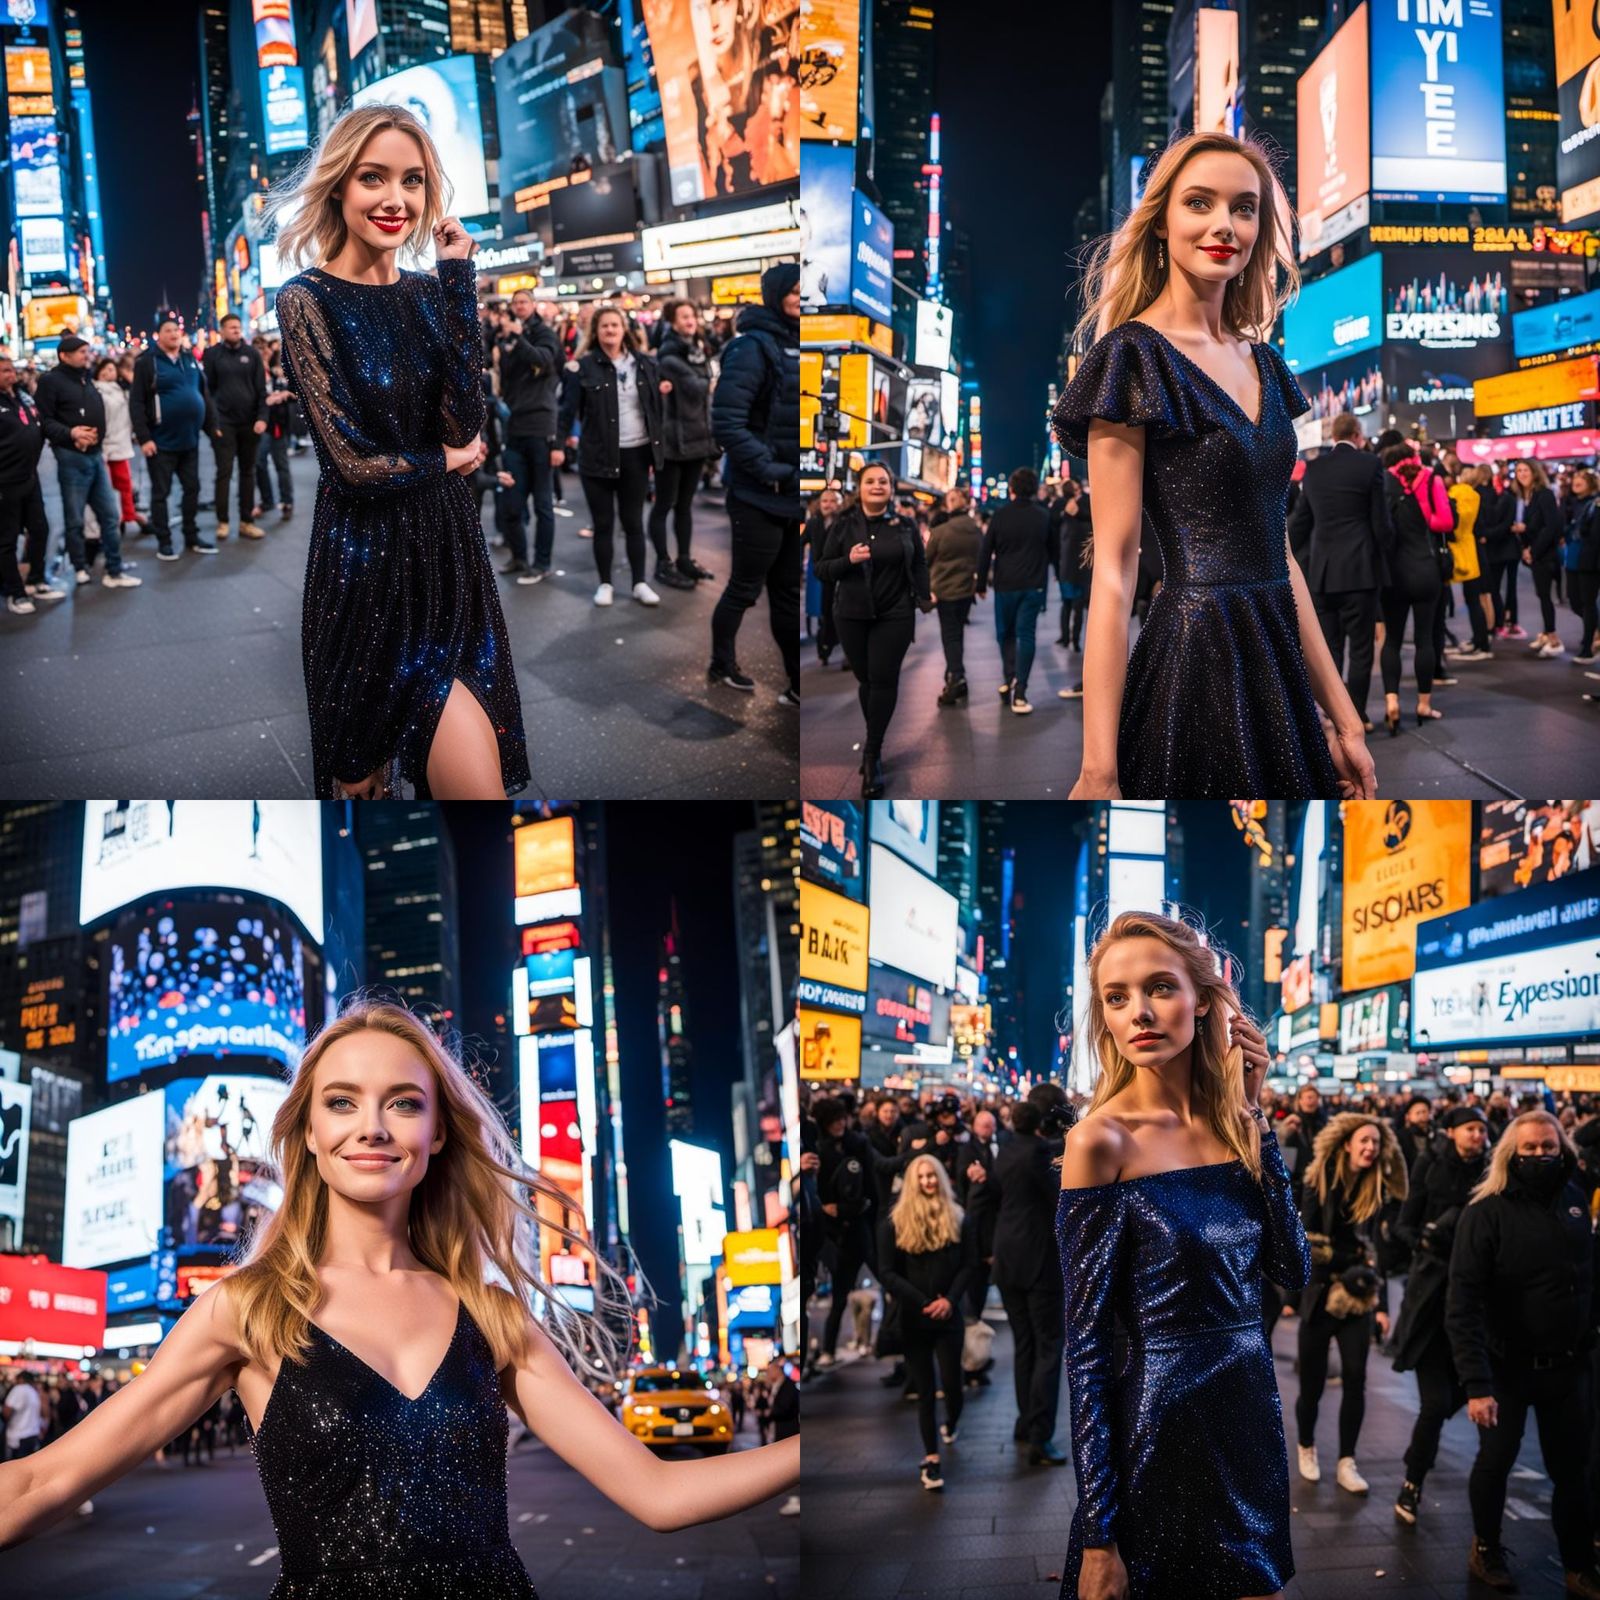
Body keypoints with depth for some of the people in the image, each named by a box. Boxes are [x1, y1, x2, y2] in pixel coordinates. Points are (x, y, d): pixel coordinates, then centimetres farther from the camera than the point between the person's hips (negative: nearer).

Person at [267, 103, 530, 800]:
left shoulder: (427, 291, 7)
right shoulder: (307, 300, -8)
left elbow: (464, 424, -8)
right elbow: (355, 460, -14)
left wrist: (457, 280, -9)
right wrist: (444, 462, 1)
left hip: (448, 547, 4)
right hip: (368, 557, -4)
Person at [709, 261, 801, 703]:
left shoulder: (791, 347, 10)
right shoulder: (754, 347, -14)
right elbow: (727, 424, -19)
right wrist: (769, 470, -20)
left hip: (790, 496, 7)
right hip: (760, 497, -7)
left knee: (787, 592, 11)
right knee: (745, 587, 5)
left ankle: (798, 683, 15)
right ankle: (722, 665, 23)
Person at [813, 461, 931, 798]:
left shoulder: (905, 525, 2)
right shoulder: (843, 526, 0)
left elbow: (919, 563, 13)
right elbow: (822, 570, 0)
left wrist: (923, 597, 2)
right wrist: (848, 560, -17)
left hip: (894, 616, 0)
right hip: (852, 615, 1)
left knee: (884, 679, -5)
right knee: (865, 678, 6)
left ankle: (872, 754, -2)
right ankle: (875, 742, 24)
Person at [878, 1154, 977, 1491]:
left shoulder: (959, 1218, 5)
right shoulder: (894, 1223, 0)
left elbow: (970, 1265, 2)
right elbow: (887, 1273, -3)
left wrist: (950, 1300, -12)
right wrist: (923, 1303, -11)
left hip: (949, 1315, 1)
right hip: (913, 1318, -1)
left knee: (951, 1380, -2)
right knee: (924, 1387, -1)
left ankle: (952, 1422, 33)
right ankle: (931, 1459, 2)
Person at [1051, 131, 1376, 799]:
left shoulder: (1262, 364, 12)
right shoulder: (1134, 357, -9)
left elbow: (1276, 554, 15)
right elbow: (1113, 571, -13)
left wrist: (1344, 719, 13)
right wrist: (1098, 773, -18)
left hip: (1278, 667, 7)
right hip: (1193, 670, -7)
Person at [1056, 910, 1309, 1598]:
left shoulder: (1231, 1123, 3)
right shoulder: (1102, 1139, -13)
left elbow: (1293, 1270, -5)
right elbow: (1085, 1342, -13)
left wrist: (1251, 1114, -7)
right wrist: (1097, 1536, -16)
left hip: (1253, 1411, 6)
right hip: (1158, 1421, -6)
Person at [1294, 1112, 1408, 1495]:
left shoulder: (1379, 1189, 3)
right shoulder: (1319, 1183, -6)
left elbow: (1380, 1249, 4)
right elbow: (1306, 1240, -7)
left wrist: (1382, 1304, 0)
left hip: (1359, 1299, 2)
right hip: (1318, 1294, -2)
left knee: (1355, 1379, -6)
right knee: (1312, 1383, 3)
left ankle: (1346, 1462, 6)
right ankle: (1307, 1448, 27)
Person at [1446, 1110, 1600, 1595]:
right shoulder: (1486, 1212, -16)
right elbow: (1463, 1304, -19)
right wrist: (1477, 1382, -25)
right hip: (1508, 1366, -4)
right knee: (1495, 1460, 11)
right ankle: (1486, 1550, 33)